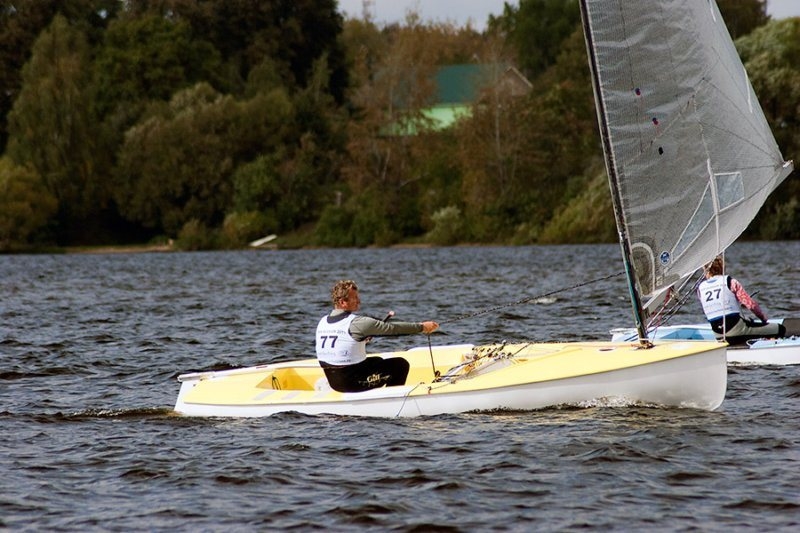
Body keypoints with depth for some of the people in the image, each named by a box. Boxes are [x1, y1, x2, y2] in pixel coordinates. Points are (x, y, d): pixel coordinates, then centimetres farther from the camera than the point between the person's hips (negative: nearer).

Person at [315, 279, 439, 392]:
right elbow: (392, 328, -12)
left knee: (377, 361, 30)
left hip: (333, 382, 8)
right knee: (401, 364, 6)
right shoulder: (357, 323, -19)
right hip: (353, 383, -8)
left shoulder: (323, 322, 3)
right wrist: (422, 327, -3)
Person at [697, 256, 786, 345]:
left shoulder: (700, 288, 8)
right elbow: (751, 304, -6)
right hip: (736, 330, -5)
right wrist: (763, 316, 12)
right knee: (780, 329, 3)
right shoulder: (730, 282, -4)